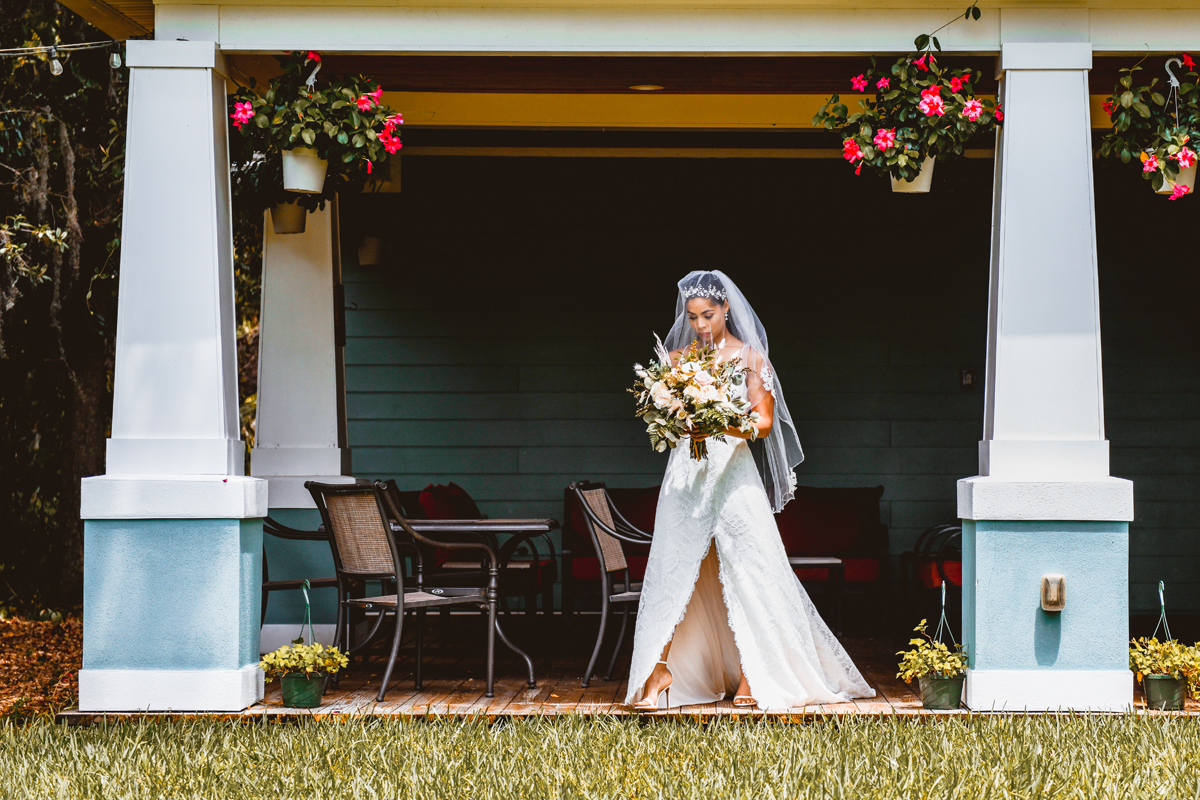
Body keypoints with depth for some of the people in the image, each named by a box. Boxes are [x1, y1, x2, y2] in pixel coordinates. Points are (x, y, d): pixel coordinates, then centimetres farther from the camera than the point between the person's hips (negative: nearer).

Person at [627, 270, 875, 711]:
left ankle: (753, 677, 2)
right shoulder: (677, 358, 12)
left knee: (748, 570, -4)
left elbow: (764, 421, -3)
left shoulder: (750, 357, 3)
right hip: (686, 473, 2)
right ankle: (659, 672, 0)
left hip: (733, 471, -2)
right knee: (672, 570, -3)